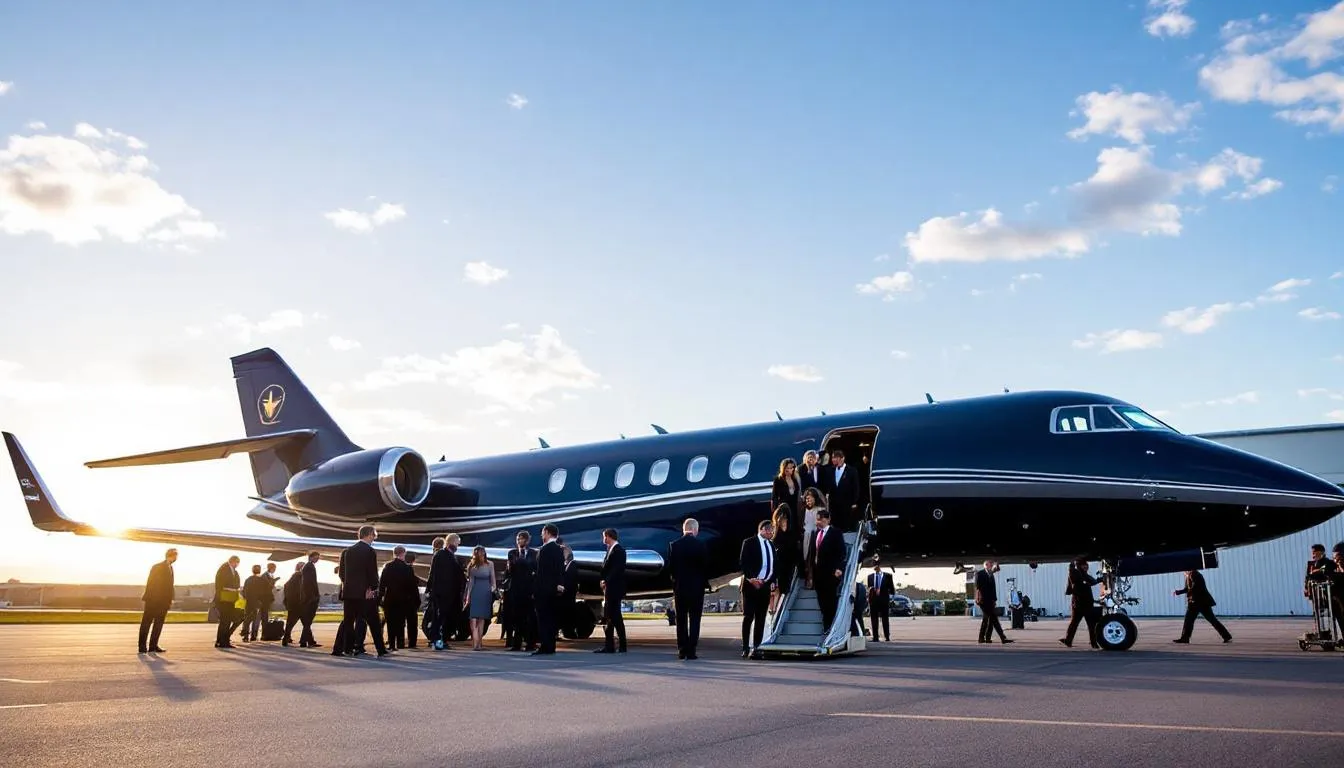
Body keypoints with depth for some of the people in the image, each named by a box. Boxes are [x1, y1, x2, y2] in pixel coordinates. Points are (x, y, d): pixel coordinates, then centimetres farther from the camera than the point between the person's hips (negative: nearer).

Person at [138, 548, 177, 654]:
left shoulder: (170, 568, 14)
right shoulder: (157, 567, -8)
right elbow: (150, 583, -11)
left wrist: (170, 600, 10)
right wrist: (147, 597, -16)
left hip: (163, 601, 8)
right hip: (153, 601, -8)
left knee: (159, 624, 7)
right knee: (146, 623, -2)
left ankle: (153, 646, 11)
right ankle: (142, 646, 0)